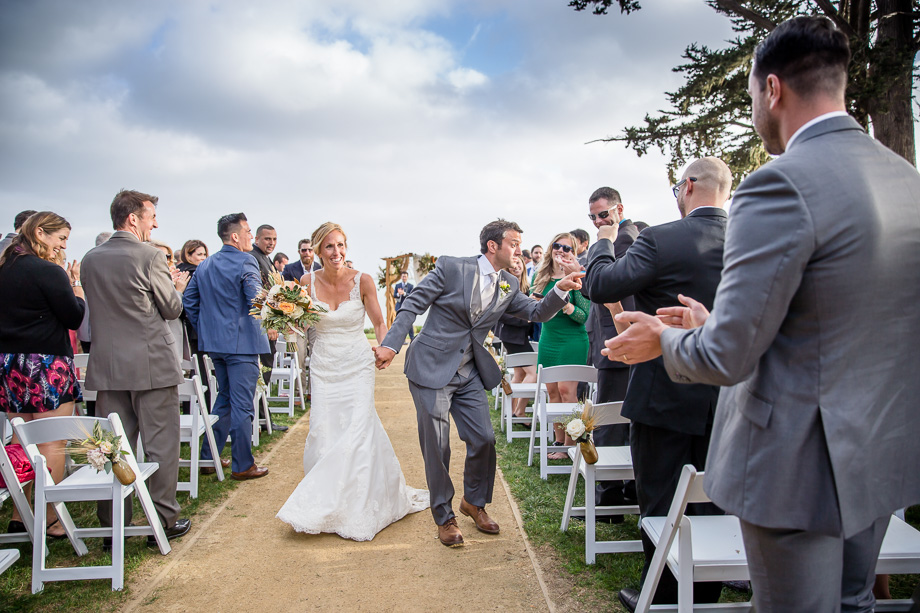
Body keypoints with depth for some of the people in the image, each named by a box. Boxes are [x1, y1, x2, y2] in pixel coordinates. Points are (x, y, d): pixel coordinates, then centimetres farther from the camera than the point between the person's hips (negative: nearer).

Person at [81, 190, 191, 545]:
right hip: (151, 365, -5)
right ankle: (164, 521, 13)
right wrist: (173, 285, 16)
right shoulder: (150, 257, -12)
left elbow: (96, 307, 15)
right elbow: (173, 308, -6)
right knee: (161, 445, 5)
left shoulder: (90, 260, 6)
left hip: (106, 366, 6)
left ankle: (113, 525, 19)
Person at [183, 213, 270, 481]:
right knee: (242, 405, 0)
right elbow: (256, 298, -23)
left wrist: (204, 329, 18)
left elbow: (188, 300, 13)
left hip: (214, 342, 8)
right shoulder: (245, 261, -12)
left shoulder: (205, 265, 11)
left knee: (224, 398, 21)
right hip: (242, 342, -8)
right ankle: (243, 465, 9)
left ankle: (207, 457, 27)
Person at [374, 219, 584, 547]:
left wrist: (561, 289, -14)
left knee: (484, 439, 4)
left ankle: (474, 502, 30)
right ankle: (444, 516, 21)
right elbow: (413, 305, -8)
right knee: (436, 447, 1)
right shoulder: (451, 267, -10)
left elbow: (537, 312, 4)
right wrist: (391, 344, -14)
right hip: (431, 369, -5)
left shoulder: (509, 286, 7)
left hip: (469, 374, 5)